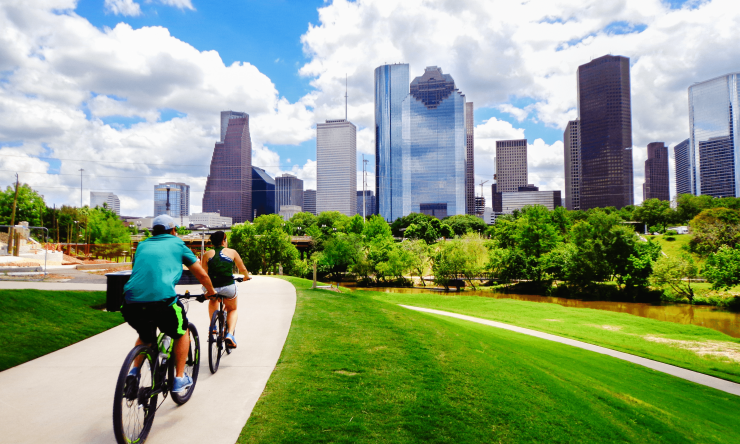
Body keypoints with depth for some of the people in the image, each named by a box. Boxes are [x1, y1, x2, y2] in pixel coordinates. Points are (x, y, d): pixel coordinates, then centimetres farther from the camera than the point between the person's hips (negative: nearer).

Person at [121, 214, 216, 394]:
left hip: (131, 303, 4)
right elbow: (202, 274, 16)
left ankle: (134, 372, 21)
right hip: (162, 300, -4)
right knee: (182, 333, 23)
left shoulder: (142, 245, 24)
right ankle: (180, 379, 21)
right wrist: (211, 292, 35)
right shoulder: (177, 244, 14)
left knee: (145, 337, 34)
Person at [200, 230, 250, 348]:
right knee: (232, 310, 25)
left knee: (213, 300, 38)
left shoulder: (207, 254, 7)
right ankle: (230, 334, 3)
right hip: (228, 287, -1)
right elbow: (242, 269, 16)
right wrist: (246, 276, 37)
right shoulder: (232, 252, 6)